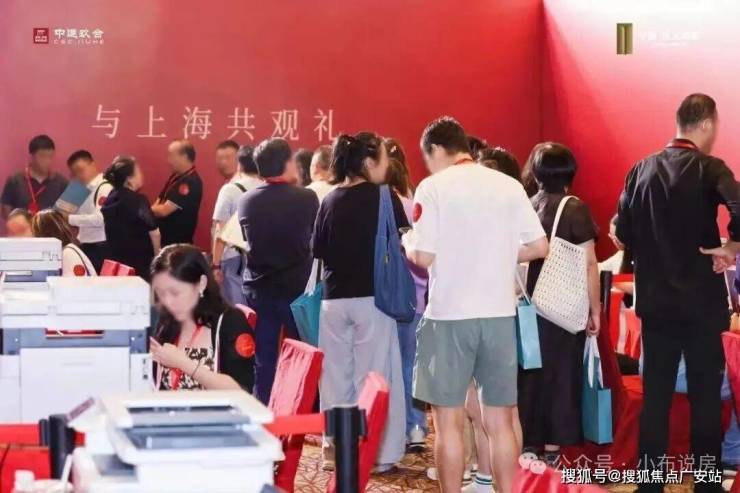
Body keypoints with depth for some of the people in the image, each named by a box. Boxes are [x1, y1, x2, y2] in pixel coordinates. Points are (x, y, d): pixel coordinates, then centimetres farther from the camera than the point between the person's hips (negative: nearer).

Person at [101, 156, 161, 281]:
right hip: (139, 261, -7)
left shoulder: (111, 199, 7)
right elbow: (153, 232, -16)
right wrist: (157, 254, -2)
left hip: (116, 258, 8)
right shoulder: (138, 201, -16)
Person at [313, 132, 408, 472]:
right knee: (373, 375, 2)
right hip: (372, 297, -4)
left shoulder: (330, 200, 4)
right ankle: (379, 452, 5)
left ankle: (335, 448, 17)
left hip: (334, 299, 4)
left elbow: (318, 249, 8)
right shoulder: (384, 197, -8)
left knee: (336, 374, 11)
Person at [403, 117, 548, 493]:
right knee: (500, 422, 11)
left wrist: (406, 244, 10)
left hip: (449, 314, -4)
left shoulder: (434, 187, -6)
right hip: (500, 313, 4)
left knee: (448, 421, 5)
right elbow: (539, 246, 4)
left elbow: (424, 257, -11)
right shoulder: (509, 185, 6)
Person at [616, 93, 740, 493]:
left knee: (655, 395, 10)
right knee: (705, 395, 6)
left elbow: (623, 230, 2)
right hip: (701, 301, -4)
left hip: (654, 300, 4)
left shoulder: (641, 170, 4)